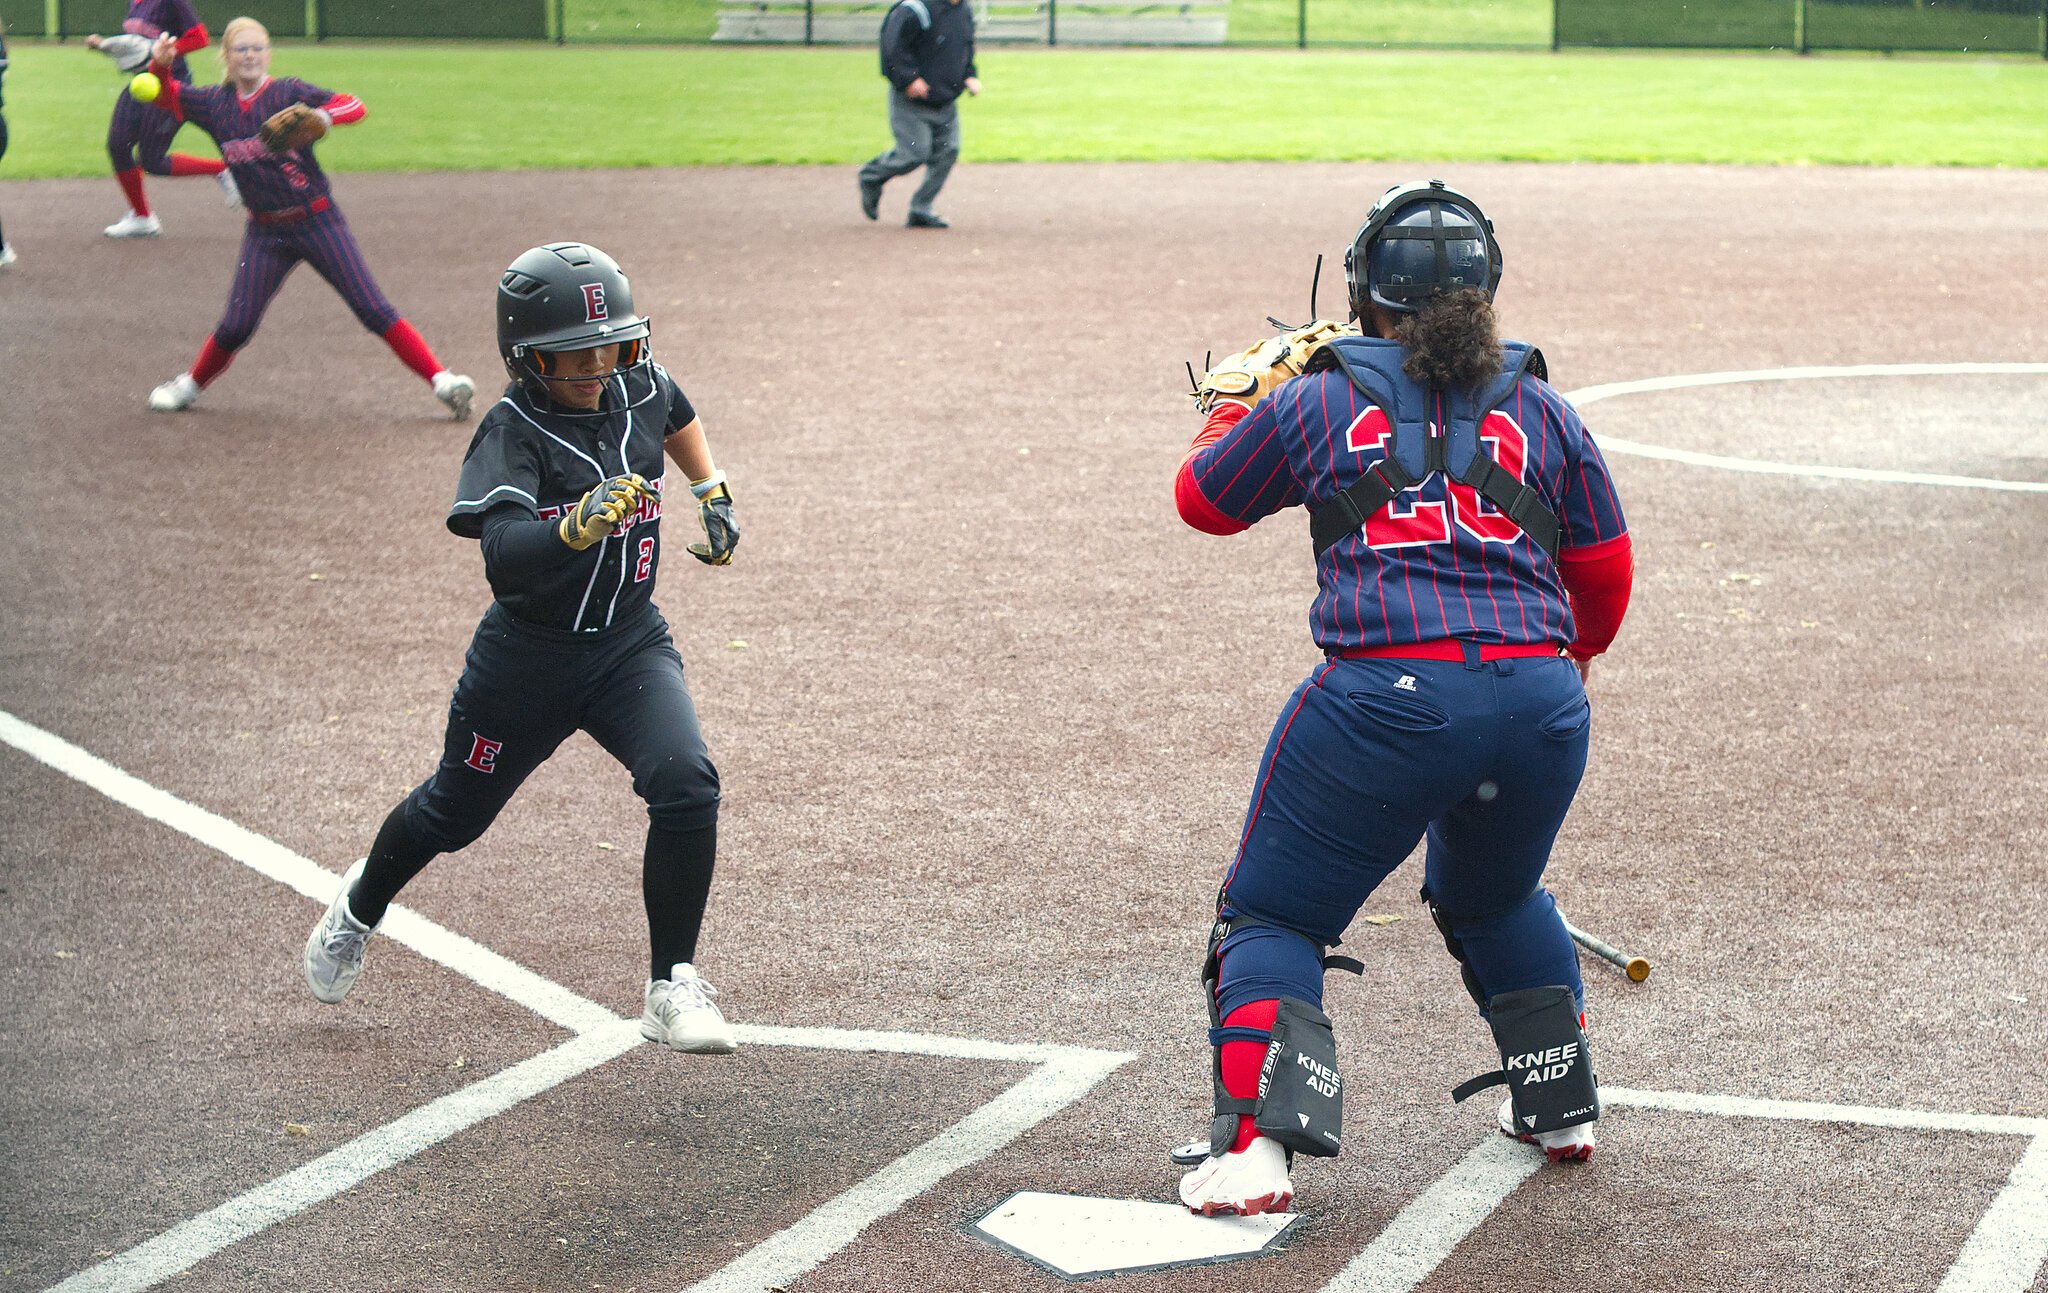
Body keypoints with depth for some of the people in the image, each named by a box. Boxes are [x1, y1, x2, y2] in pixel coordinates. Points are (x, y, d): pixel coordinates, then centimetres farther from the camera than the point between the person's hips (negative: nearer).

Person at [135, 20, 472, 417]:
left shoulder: (289, 93, -7)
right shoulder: (214, 104, 4)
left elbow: (355, 106, -15)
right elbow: (164, 95, 5)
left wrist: (323, 117, -36)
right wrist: (161, 66, -16)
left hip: (318, 222, -3)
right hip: (265, 233, 3)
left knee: (373, 309, -9)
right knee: (236, 326, 1)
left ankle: (441, 381, -9)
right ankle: (190, 385, 25)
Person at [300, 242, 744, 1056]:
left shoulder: (638, 387, -6)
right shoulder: (512, 432, -22)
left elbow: (677, 414, 22)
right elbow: (505, 557, -39)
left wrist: (712, 494, 13)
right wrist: (579, 524, -55)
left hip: (631, 646, 3)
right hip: (529, 656, -3)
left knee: (686, 786, -21)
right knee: (456, 812, 17)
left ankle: (673, 988, -9)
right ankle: (360, 907, 50)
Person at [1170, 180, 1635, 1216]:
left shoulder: (1313, 405, 8)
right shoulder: (1541, 413, 14)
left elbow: (1203, 500, 23)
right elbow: (1606, 569, 21)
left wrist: (1234, 404, 41)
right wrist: (1574, 651, 42)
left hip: (1386, 696, -4)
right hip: (1541, 701, 4)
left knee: (1274, 914, 10)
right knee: (1494, 897, 32)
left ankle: (1256, 1144, -8)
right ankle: (1560, 1105, 37)